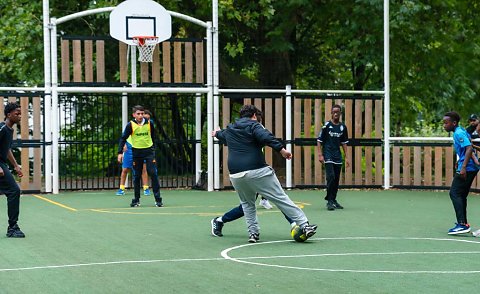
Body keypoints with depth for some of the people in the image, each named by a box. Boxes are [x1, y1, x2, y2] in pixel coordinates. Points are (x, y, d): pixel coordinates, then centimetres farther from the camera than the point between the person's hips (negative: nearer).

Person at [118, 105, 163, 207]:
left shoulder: (149, 123, -1)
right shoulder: (130, 125, -7)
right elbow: (123, 138, -4)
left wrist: (153, 148, 15)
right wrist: (120, 152, -13)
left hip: (149, 151, 0)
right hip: (136, 152, 0)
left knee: (153, 174, -7)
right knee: (136, 176, 4)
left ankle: (158, 199, -4)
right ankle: (136, 200, 14)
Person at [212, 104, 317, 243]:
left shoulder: (229, 130, 22)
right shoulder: (253, 125, 3)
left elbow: (222, 135, 47)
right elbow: (266, 137, -19)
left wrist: (217, 133, 70)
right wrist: (281, 149, -23)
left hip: (236, 175, 5)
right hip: (257, 171, -5)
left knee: (247, 203, 25)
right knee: (281, 199, -4)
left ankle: (253, 232, 13)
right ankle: (304, 225, -7)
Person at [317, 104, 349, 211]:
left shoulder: (343, 127, 9)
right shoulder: (327, 125, -4)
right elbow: (319, 140, -3)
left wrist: (346, 157, 12)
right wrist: (320, 155, -10)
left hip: (338, 156, 5)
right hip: (328, 155, -5)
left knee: (337, 179, 8)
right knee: (331, 177, -15)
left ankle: (333, 200, 19)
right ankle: (329, 201, -10)